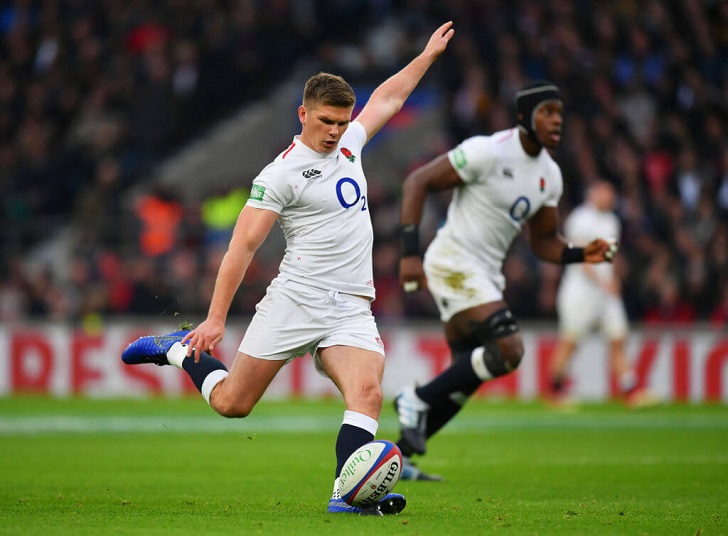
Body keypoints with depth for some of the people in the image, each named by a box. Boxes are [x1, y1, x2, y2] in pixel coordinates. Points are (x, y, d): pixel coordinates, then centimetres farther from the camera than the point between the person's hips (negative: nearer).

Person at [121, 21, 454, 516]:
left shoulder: (347, 145, 14)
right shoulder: (282, 173, -7)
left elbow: (386, 100, 32)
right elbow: (243, 245, -10)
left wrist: (429, 54, 36)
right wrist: (216, 318, -14)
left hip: (352, 307, 5)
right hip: (295, 302, -5)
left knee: (368, 394, -20)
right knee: (231, 402, 0)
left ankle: (347, 495, -28)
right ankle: (180, 349, 28)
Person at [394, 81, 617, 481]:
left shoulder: (549, 175, 9)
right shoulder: (489, 152, -15)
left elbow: (543, 241, 18)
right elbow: (417, 182, -14)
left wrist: (581, 254, -3)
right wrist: (410, 252, -21)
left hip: (485, 274, 9)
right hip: (454, 264, -9)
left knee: (466, 379, 11)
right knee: (507, 351, -21)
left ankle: (396, 456, 22)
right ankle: (418, 399, -6)